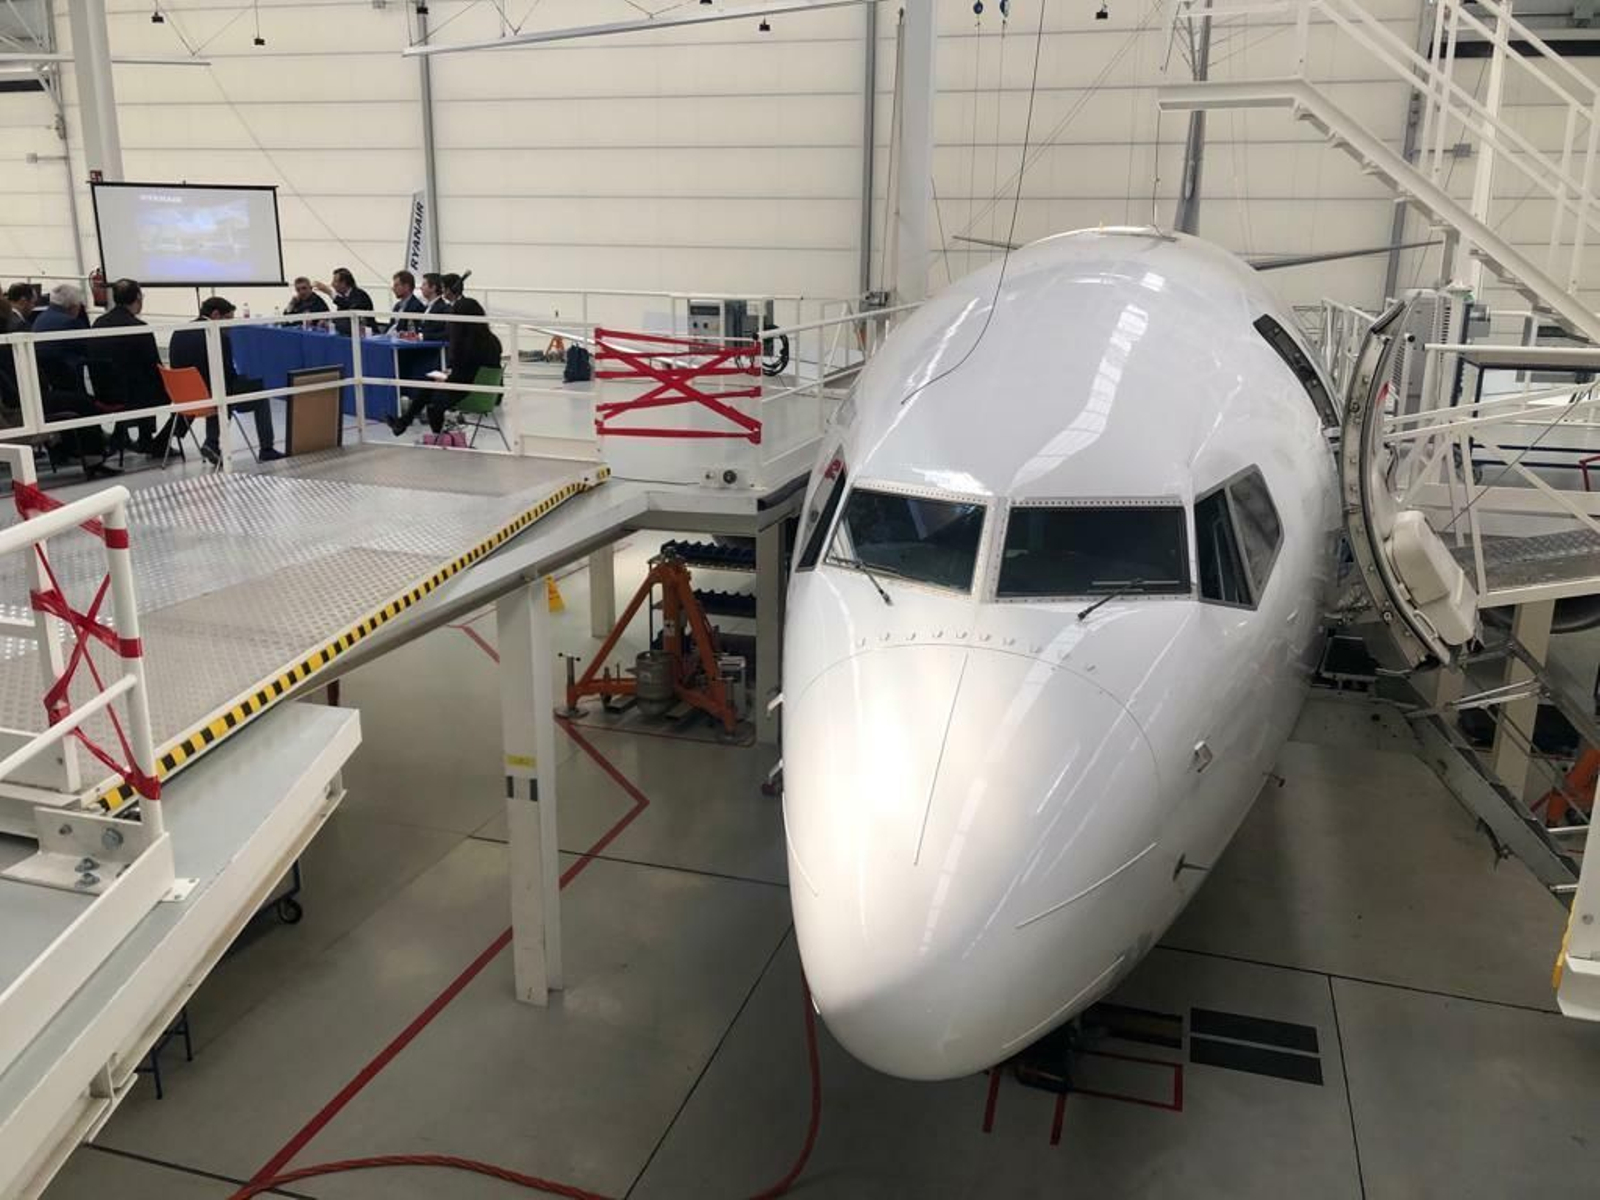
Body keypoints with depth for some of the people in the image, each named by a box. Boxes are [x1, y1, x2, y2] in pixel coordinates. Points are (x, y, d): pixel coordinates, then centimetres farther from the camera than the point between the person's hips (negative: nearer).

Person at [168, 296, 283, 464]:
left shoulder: (178, 332, 2)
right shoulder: (219, 336, -18)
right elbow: (229, 376, -14)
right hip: (214, 398, -7)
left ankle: (212, 444, 23)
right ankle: (266, 449, 17)